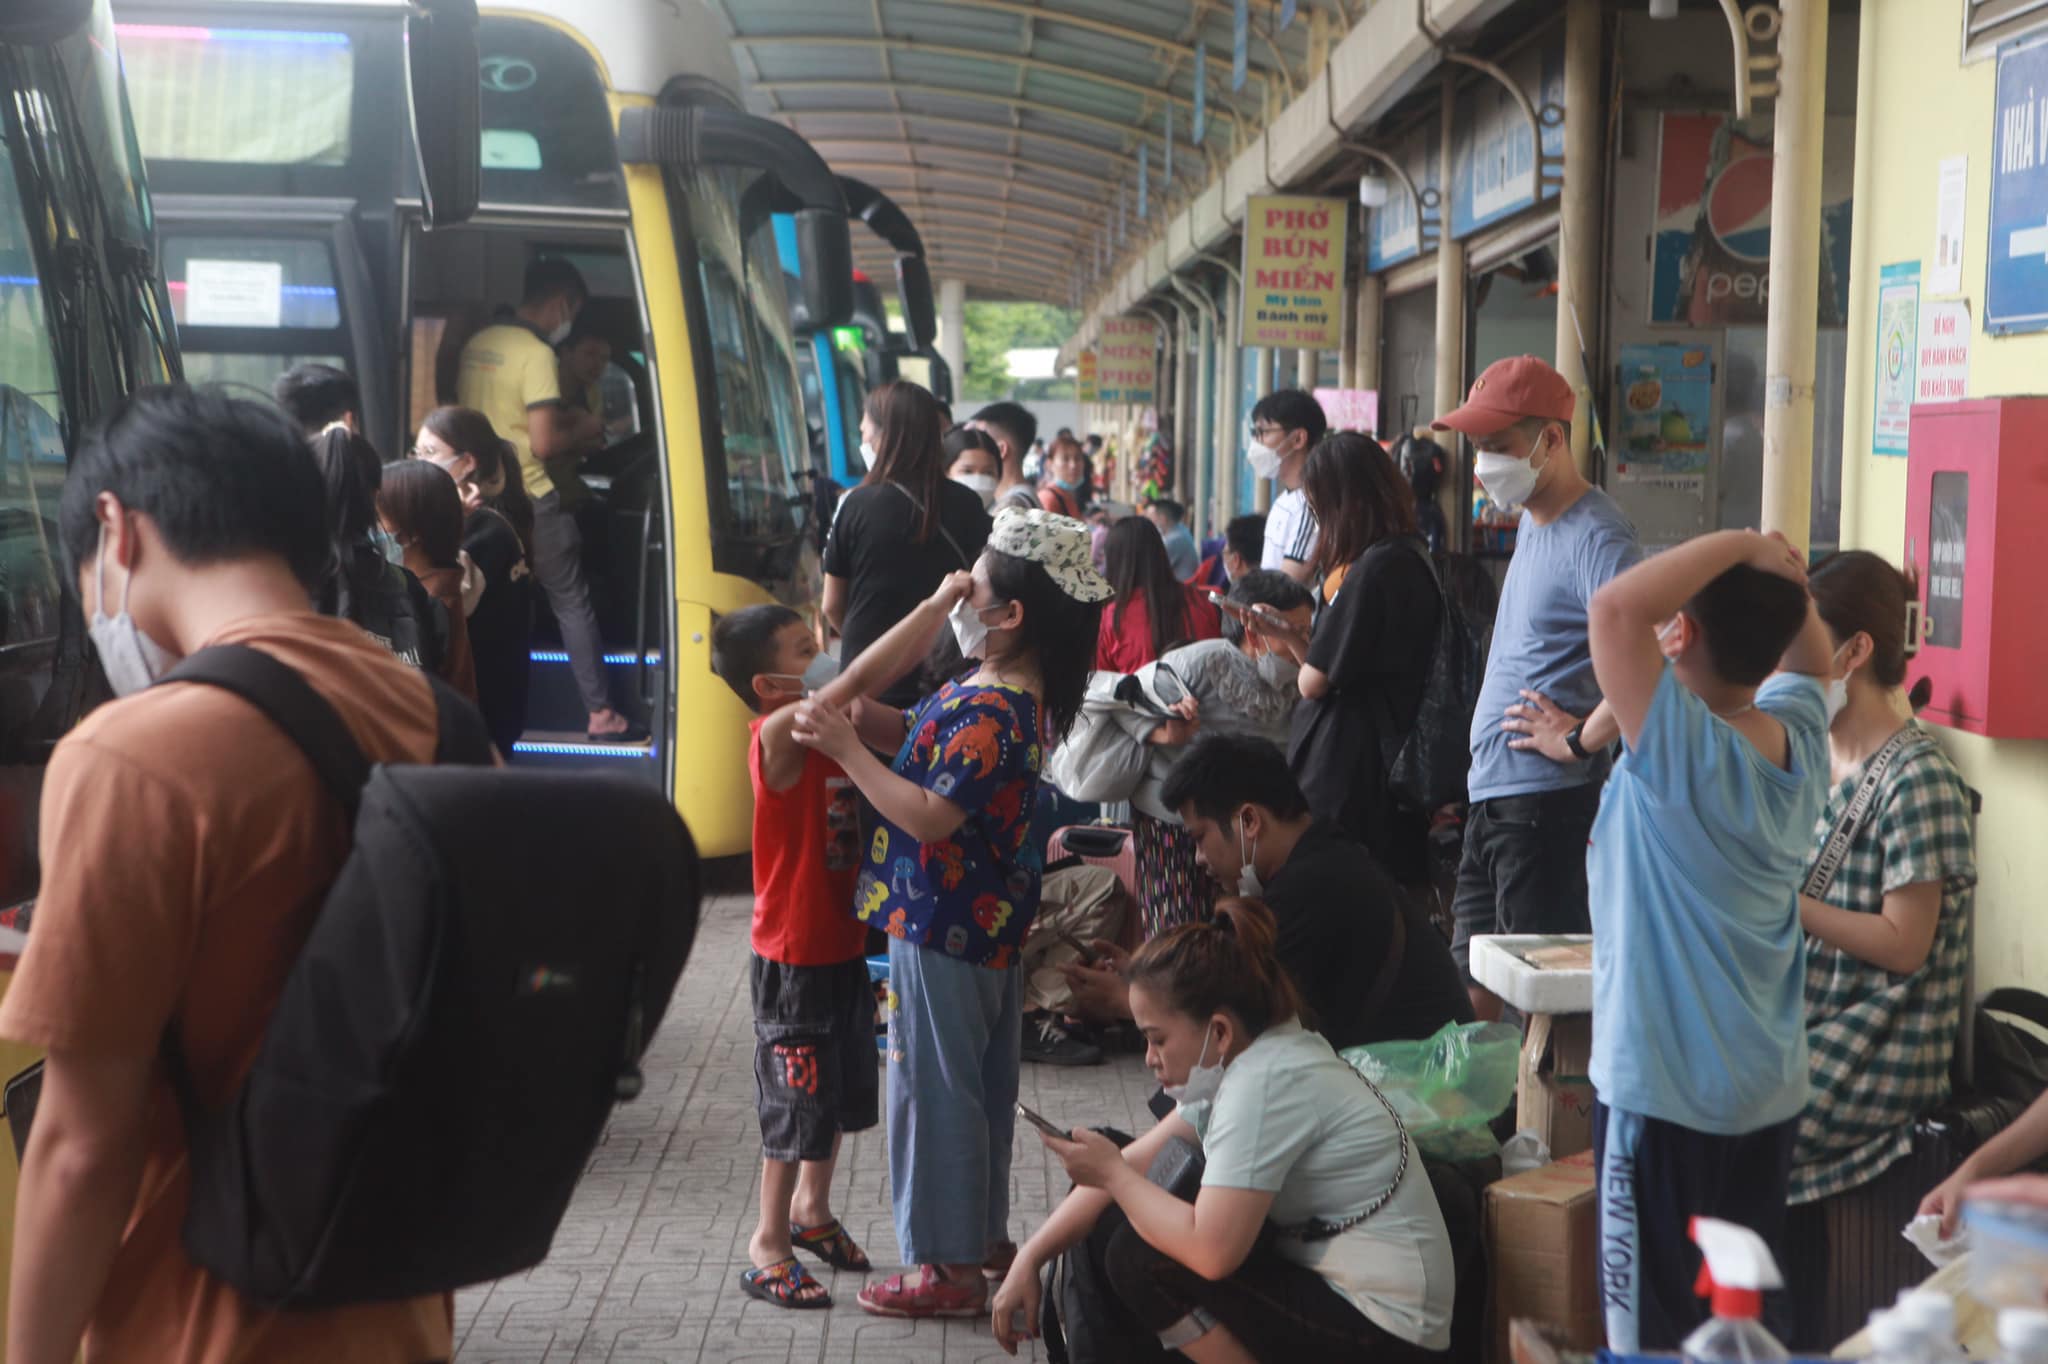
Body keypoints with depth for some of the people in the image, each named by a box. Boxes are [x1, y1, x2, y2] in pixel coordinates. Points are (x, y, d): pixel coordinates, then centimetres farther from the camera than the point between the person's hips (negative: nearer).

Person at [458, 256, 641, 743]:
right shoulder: (537, 354, -14)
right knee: (572, 603, 0)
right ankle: (601, 715, 1)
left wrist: (566, 416, 20)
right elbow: (543, 443, -20)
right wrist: (585, 431, -2)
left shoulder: (477, 345, 10)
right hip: (532, 500, -7)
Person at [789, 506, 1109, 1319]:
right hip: (989, 918, 10)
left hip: (942, 929, -10)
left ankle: (952, 1268, 12)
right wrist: (844, 712, -5)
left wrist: (845, 748, -25)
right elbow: (915, 732, 12)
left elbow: (930, 817, -29)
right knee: (978, 1084, 21)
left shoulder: (989, 714, -26)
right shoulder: (1007, 693, 6)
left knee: (935, 1090, 2)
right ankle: (985, 1234, 35)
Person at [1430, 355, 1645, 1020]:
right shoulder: (1531, 522, 14)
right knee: (1472, 989, 15)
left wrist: (1579, 741, -20)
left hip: (1547, 799, -10)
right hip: (1492, 793, 10)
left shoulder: (1595, 536, -16)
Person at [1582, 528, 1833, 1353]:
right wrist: (1785, 583, 7)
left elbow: (1614, 609, -34)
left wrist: (1737, 545, -21)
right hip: (1769, 1094, 8)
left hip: (1668, 1096, -8)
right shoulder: (1797, 737, 0)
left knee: (1658, 1335, 2)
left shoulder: (1687, 750, -22)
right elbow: (1811, 659, 23)